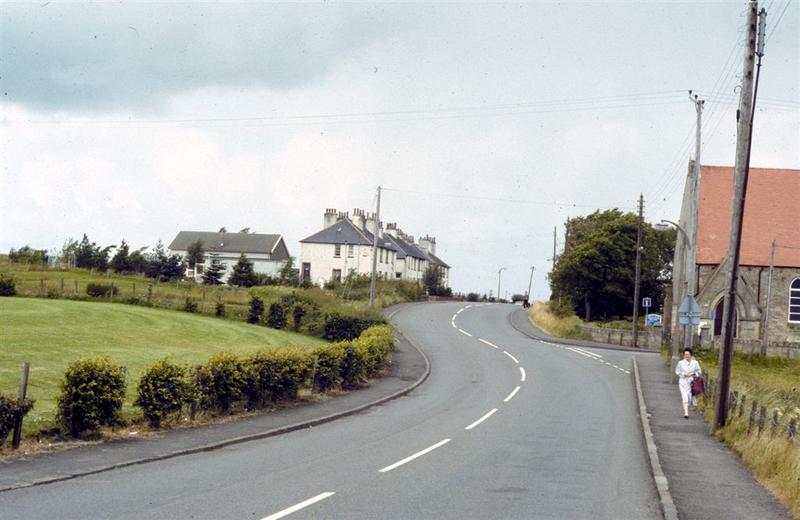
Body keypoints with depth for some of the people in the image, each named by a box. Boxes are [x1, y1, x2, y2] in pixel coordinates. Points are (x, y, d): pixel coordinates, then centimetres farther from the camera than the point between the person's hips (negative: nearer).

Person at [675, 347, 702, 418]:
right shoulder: (680, 363, -1)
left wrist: (693, 374, -10)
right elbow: (677, 372, 5)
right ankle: (686, 413, -14)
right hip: (683, 382, -1)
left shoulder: (695, 363, 0)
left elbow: (699, 372, 7)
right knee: (685, 397, -11)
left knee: (691, 397, 5)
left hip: (692, 382, 1)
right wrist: (684, 374, -9)